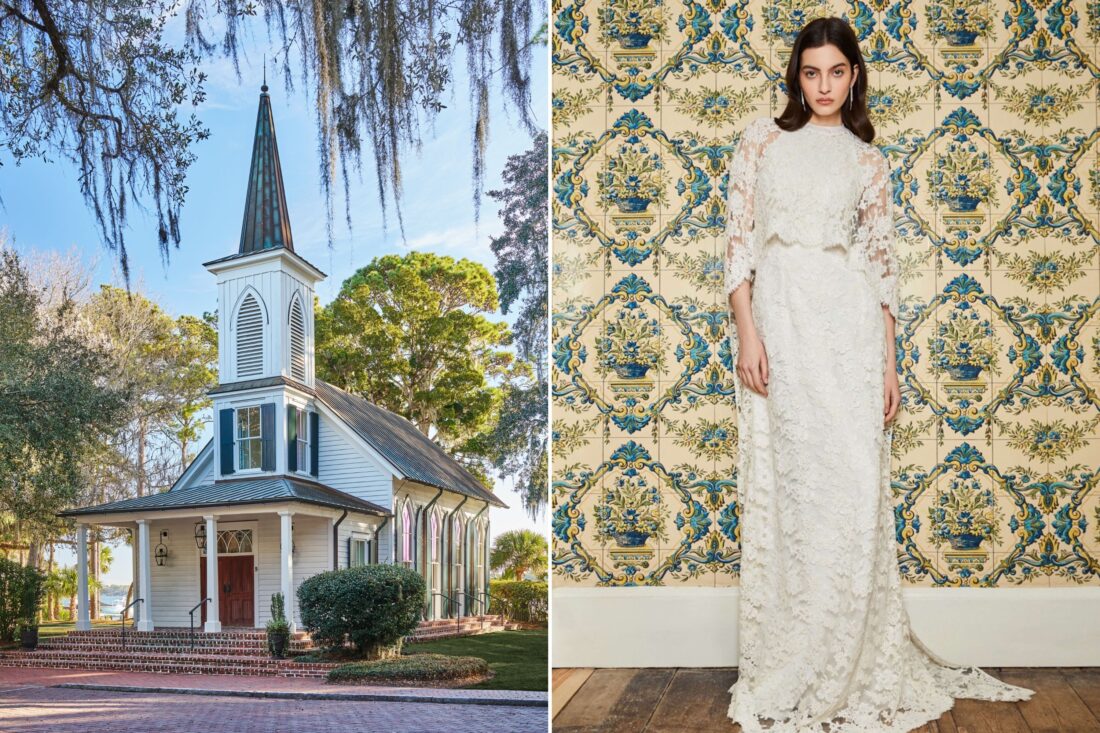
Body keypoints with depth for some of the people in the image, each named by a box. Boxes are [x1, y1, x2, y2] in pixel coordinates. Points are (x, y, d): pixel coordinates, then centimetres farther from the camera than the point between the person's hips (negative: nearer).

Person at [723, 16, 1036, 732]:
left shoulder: (869, 161, 13)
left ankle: (853, 668, 12)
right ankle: (784, 675, 13)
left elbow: (882, 263, 11)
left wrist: (889, 361, 5)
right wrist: (746, 331, -7)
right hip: (777, 320, -1)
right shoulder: (762, 141, 11)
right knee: (783, 489, 0)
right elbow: (739, 240, 4)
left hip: (848, 325, 1)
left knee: (853, 489, -2)